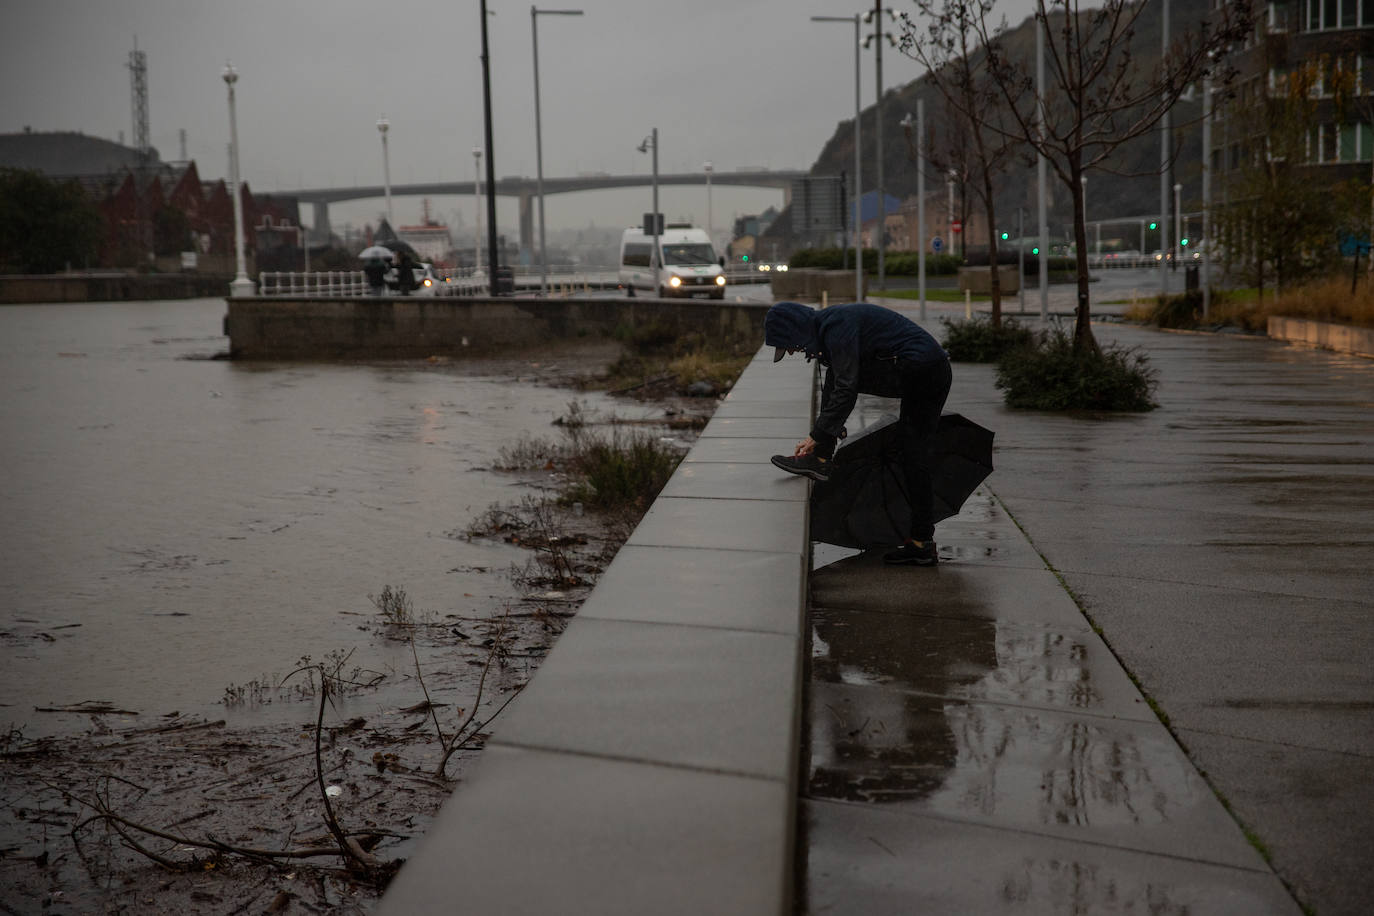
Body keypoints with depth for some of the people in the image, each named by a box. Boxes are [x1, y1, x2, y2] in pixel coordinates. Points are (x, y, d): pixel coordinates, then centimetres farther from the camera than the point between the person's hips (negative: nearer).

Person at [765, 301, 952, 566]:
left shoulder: (835, 327, -14)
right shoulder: (829, 323, 18)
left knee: (839, 377, -7)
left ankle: (819, 460, -4)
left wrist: (817, 435, -15)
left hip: (915, 368, -10)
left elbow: (846, 388, -19)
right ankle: (922, 544, 12)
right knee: (916, 454, 10)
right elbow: (837, 387, 26)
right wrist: (824, 431, 26)